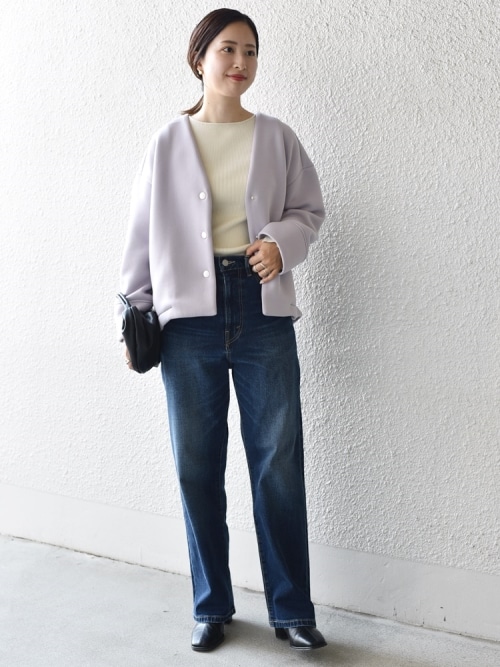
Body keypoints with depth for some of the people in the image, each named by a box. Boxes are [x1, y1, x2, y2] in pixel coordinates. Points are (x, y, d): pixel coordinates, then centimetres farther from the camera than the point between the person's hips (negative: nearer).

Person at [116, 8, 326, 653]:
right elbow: (142, 231, 8)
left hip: (263, 309, 0)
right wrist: (134, 310, 5)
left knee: (278, 461, 1)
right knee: (197, 464, 6)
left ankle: (292, 610, 16)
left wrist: (282, 240, -9)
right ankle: (211, 606, 23)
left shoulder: (277, 138, 6)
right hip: (190, 315, 0)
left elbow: (309, 208, 13)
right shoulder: (168, 143, 5)